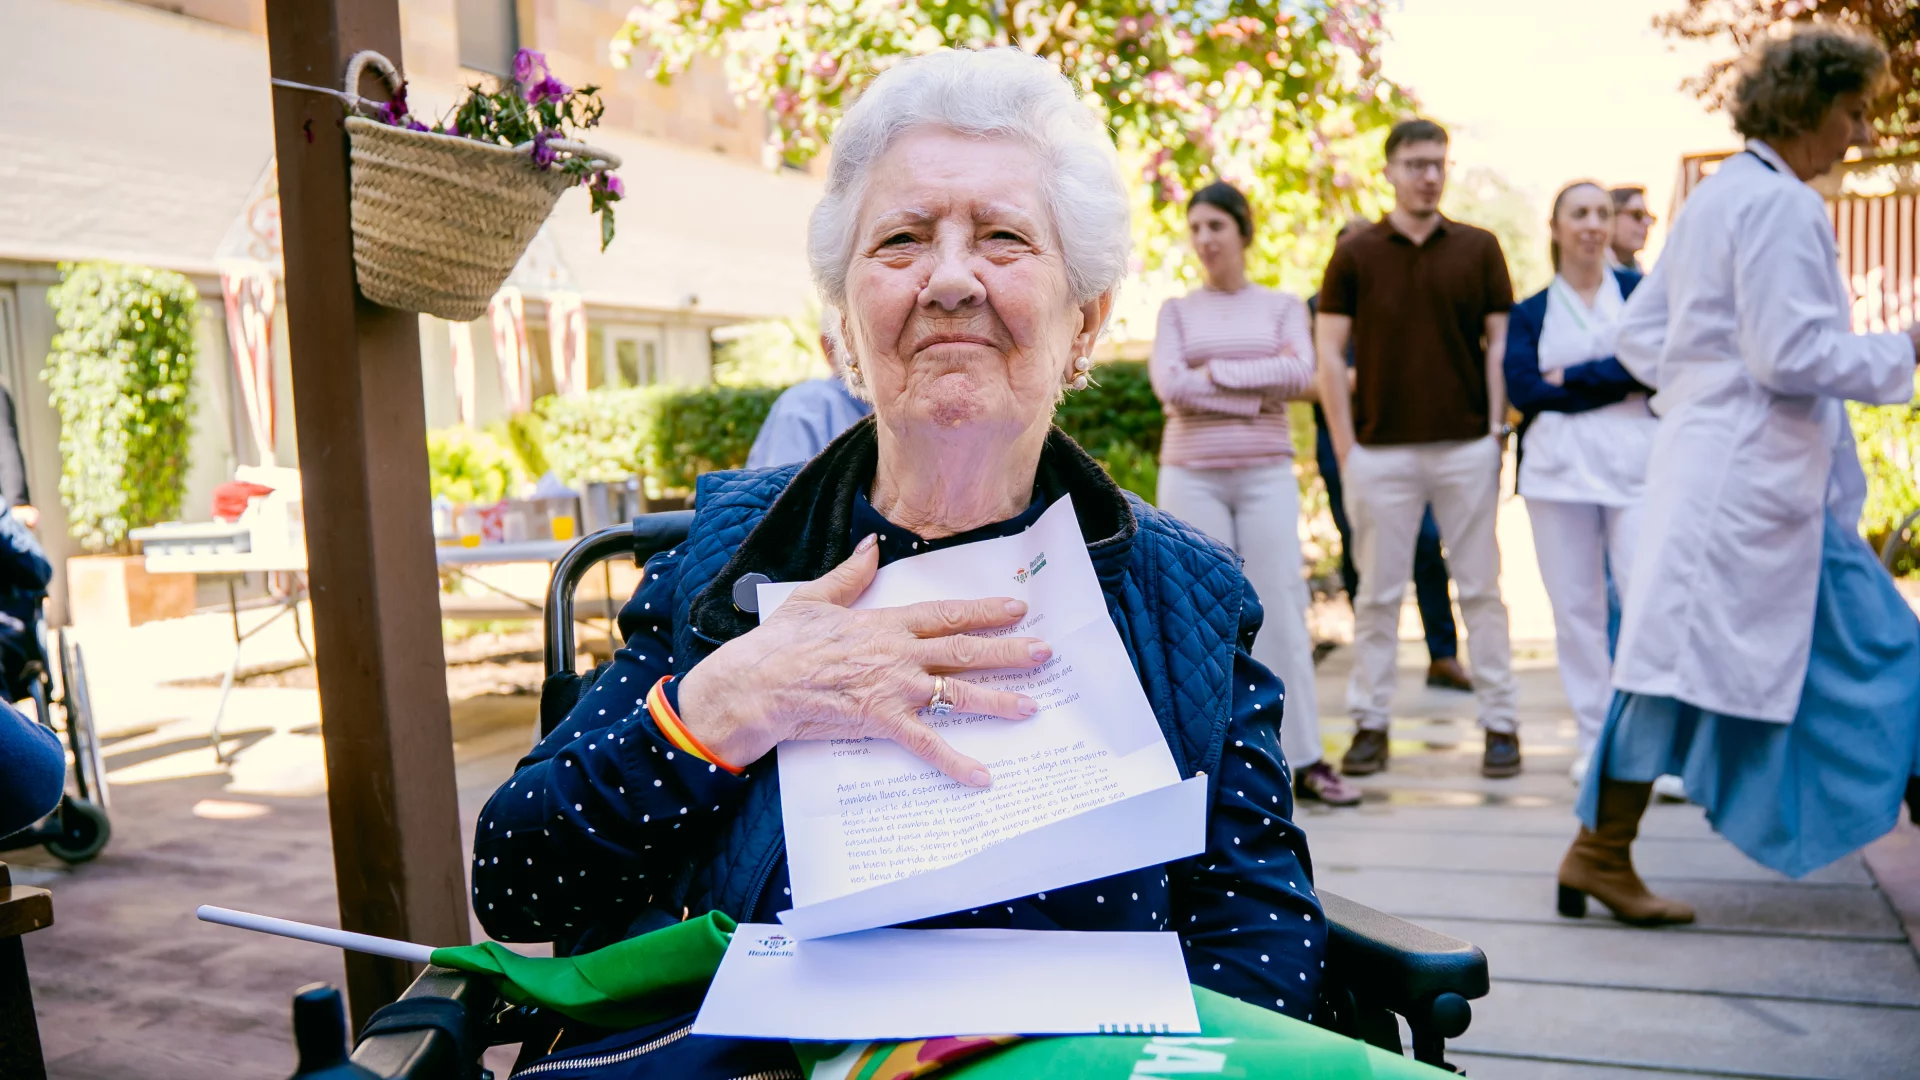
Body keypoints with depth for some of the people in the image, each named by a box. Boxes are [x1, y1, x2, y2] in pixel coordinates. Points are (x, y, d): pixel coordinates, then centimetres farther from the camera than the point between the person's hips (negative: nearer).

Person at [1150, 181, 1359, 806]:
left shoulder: (1283, 306, 10)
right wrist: (1258, 390, -8)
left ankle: (1303, 759, 6)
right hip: (1191, 477, 0)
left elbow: (1301, 375, -8)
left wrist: (1214, 373, -8)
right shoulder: (1176, 310, 9)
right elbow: (1170, 387, -7)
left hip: (1266, 476, 0)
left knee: (1281, 613, -1)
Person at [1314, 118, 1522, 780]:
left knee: (1481, 589, 7)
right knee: (1378, 594, 6)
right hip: (1381, 449, -1)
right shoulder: (1355, 255, 3)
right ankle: (1369, 725, 15)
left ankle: (1500, 724, 15)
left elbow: (1500, 344, 7)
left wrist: (1497, 432, -1)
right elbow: (1329, 355, 2)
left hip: (1466, 446, 1)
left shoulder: (1479, 249, 6)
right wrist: (1345, 447, -4)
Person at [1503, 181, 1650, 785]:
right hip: (1557, 466, 2)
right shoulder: (1529, 313, 14)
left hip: (1635, 462, -1)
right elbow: (1522, 389, -3)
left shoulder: (1640, 290, 11)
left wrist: (1572, 377, -4)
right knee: (1575, 606, 3)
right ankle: (1594, 738, 12)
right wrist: (1615, 383, -6)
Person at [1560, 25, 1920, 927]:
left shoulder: (1717, 198, 17)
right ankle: (1600, 853, 4)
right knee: (1691, 655, -5)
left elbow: (1640, 333, 17)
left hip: (1774, 479, 10)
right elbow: (1792, 353, -19)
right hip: (1751, 477, -10)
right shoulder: (1778, 204, -13)